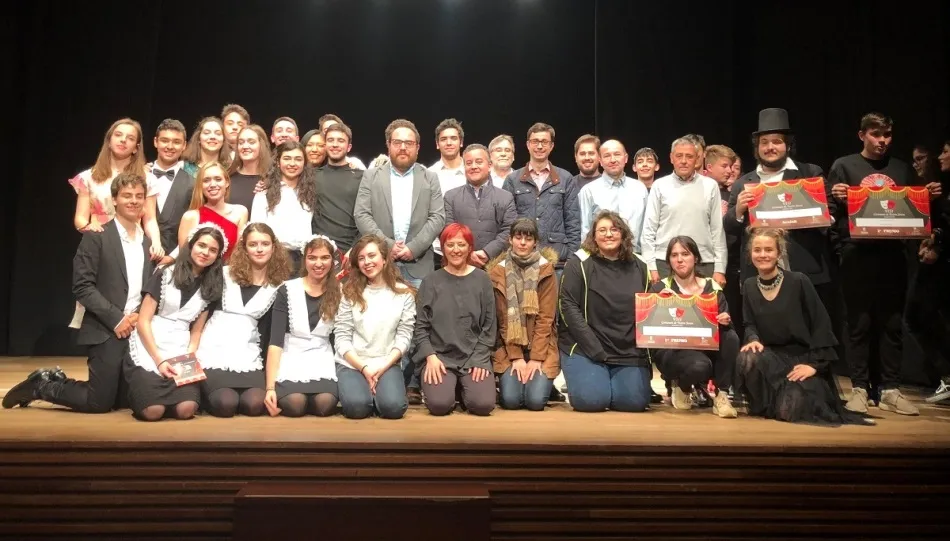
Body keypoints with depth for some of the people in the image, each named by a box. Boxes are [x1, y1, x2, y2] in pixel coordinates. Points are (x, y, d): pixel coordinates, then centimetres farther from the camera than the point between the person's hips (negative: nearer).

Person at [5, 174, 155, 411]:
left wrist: (141, 317, -4)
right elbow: (82, 287, -11)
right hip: (106, 331, -6)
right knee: (99, 401, -6)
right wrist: (116, 319, -16)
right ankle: (41, 386, 20)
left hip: (138, 332, 6)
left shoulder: (149, 242, 12)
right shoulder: (96, 237, -5)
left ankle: (54, 379, 28)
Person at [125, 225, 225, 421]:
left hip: (180, 353, 3)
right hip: (148, 350, -3)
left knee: (186, 409, -23)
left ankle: (161, 392, 10)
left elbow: (196, 331, 11)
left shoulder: (210, 287, 13)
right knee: (153, 411, -23)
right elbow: (143, 321, -4)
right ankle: (141, 390, 11)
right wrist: (159, 360, -12)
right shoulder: (165, 275, 1)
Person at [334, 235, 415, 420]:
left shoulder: (404, 293, 2)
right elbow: (342, 338, 0)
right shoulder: (350, 292, 3)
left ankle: (376, 391, 6)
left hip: (387, 364, 0)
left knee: (393, 407, -28)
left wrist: (383, 366, -13)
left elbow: (404, 337, -1)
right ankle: (370, 389, 7)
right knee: (356, 406, -28)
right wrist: (364, 368, -11)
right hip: (352, 364, 1)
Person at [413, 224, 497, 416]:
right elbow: (420, 326, 3)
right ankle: (452, 386, 11)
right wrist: (430, 356, -11)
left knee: (483, 404, -21)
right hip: (439, 356, 0)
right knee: (439, 404, -24)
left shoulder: (482, 279, 5)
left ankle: (464, 387, 12)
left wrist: (479, 359, -7)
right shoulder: (431, 281, 4)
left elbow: (489, 326, 4)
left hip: (474, 357, 1)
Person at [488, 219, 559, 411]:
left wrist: (536, 357, -14)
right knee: (510, 400, -17)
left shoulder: (546, 270, -4)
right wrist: (516, 357, -11)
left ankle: (542, 381, 16)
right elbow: (503, 319, -3)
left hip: (540, 346, 0)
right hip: (509, 347, 1)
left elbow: (545, 318, -7)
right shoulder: (499, 271, -2)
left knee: (536, 400, -17)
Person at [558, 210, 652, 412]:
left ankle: (607, 382, 20)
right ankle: (581, 380, 15)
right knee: (592, 399, -20)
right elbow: (569, 307, -11)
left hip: (629, 350, 4)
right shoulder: (579, 263, -5)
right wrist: (595, 350, -17)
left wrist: (644, 346, -1)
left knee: (634, 401, -13)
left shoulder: (638, 267, 9)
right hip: (584, 347, -3)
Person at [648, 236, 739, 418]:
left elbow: (725, 324, 2)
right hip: (671, 351, -3)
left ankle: (720, 395, -12)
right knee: (700, 366, -35)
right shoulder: (660, 288, -2)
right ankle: (681, 386, 3)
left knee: (731, 337, -27)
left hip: (706, 348, 3)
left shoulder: (712, 287, 4)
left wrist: (726, 321, -22)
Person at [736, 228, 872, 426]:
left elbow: (821, 324, -10)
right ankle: (764, 405, -3)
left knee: (789, 410, -23)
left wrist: (814, 363, -14)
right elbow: (749, 324, 6)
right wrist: (754, 339, -18)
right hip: (772, 356, 3)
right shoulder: (749, 286, 2)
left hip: (803, 357, -3)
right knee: (747, 359, -33)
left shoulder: (798, 281, -11)